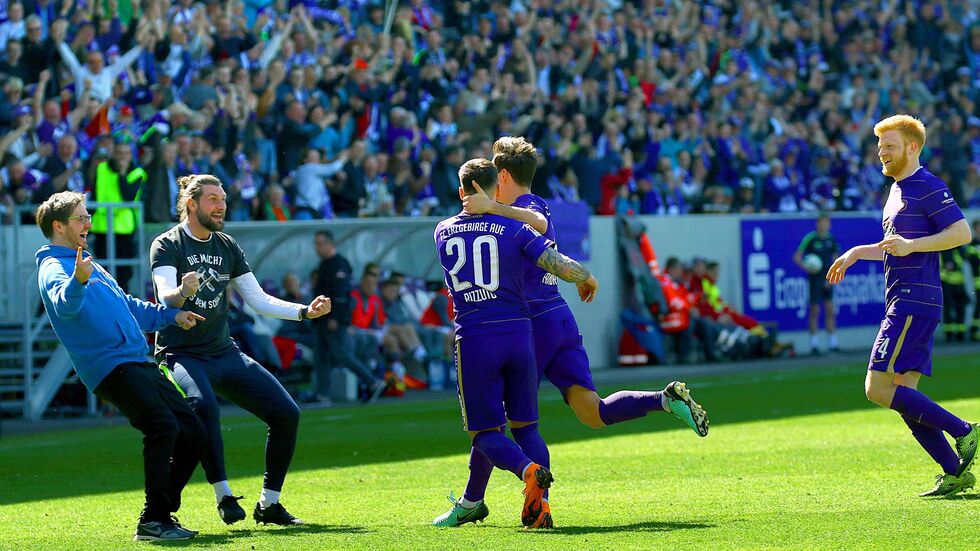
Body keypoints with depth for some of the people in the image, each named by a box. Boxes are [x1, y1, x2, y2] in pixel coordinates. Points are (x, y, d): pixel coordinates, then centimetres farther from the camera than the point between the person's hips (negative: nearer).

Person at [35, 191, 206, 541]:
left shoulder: (87, 264, 26)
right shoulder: (54, 269, -5)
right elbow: (65, 305, -28)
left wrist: (171, 315, 34)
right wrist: (77, 281, -48)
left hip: (139, 365, 10)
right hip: (110, 366, -10)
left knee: (193, 432, 6)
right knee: (163, 425, -26)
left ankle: (163, 512, 13)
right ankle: (153, 521, -24)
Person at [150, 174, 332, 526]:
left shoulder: (227, 246, 12)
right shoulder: (167, 246, -6)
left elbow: (259, 301, 13)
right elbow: (166, 299, -23)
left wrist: (305, 311, 0)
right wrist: (183, 292, -46)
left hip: (225, 353, 6)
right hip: (181, 355, -6)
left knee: (286, 414, -6)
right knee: (203, 405, -38)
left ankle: (269, 504, 7)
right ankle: (223, 495, -31)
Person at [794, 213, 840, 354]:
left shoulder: (832, 239, 5)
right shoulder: (810, 238, -8)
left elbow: (835, 260, 12)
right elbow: (797, 257, -5)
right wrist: (806, 267, -21)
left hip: (828, 280, 4)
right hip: (815, 278, -4)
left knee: (830, 310, 3)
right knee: (815, 310, -2)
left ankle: (832, 341, 9)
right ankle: (814, 343, 4)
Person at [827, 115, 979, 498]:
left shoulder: (928, 187, -9)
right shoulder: (898, 189, 22)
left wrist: (911, 245, -25)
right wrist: (855, 254, 24)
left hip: (915, 301, -10)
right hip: (903, 304, 10)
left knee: (879, 389, -15)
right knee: (903, 398, 5)